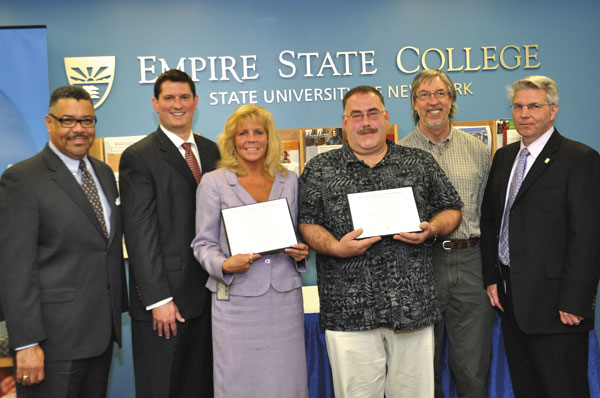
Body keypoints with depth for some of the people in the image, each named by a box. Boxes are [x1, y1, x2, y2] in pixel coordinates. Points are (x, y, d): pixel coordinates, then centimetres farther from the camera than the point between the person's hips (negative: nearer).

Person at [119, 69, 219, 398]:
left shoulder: (212, 151, 11)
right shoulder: (138, 157, -5)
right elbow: (140, 233, -11)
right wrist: (158, 299, -15)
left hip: (209, 296, 5)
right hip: (164, 299, -5)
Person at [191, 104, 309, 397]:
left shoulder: (289, 180, 10)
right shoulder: (213, 182, 1)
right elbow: (203, 243, 0)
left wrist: (300, 252, -3)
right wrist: (224, 265, -18)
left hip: (285, 298, 3)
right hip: (237, 300, -2)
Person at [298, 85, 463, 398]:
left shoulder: (420, 163, 11)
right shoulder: (320, 170, 6)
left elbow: (451, 209, 15)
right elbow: (306, 223, 3)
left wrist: (431, 229, -5)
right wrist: (336, 248, -14)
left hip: (413, 304, 2)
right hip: (349, 310, -1)